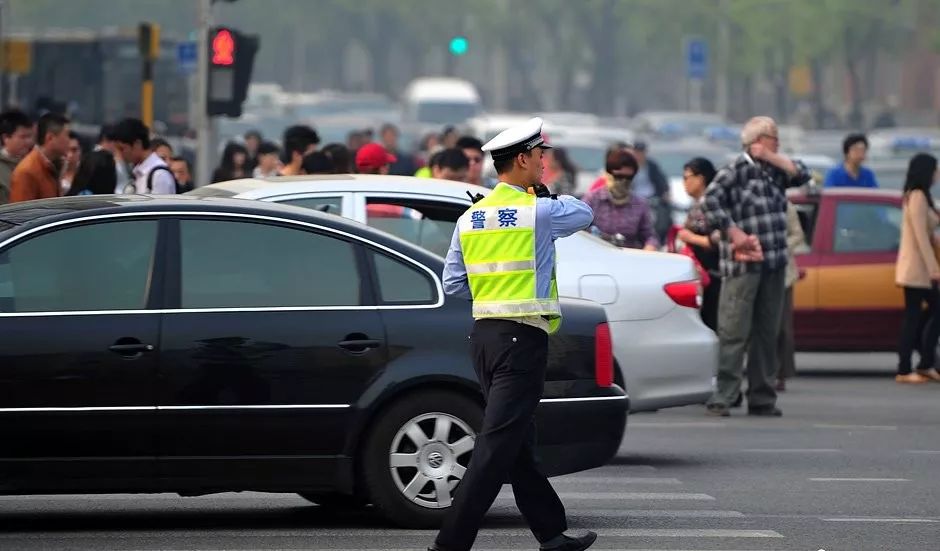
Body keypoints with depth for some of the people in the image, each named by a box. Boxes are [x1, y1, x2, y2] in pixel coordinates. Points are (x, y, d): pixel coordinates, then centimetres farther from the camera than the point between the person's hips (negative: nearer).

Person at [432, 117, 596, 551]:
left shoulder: (470, 218, 8)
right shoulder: (539, 212, -10)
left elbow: (453, 283, 11)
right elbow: (583, 213, 10)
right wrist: (550, 194, 25)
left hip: (484, 335, 8)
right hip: (523, 337, -8)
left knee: (519, 445, 15)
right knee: (497, 446, -9)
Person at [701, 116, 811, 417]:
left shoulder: (774, 171, 16)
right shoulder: (737, 168, -7)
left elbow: (801, 175, 6)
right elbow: (712, 197, -18)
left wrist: (771, 157, -1)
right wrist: (733, 232, -19)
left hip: (774, 264, 8)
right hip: (743, 264, -8)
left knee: (767, 333, 10)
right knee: (734, 332, -8)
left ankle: (762, 399, 15)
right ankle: (722, 397, -9)